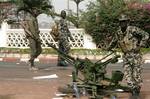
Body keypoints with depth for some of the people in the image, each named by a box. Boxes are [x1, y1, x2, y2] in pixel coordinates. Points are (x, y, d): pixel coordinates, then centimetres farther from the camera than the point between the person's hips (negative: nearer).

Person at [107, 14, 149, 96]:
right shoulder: (119, 33, 6)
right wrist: (109, 47, 9)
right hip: (126, 56, 5)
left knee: (136, 75, 0)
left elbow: (146, 35, -12)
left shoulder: (132, 29, -13)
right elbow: (114, 41, 25)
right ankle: (133, 90, 5)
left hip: (135, 55, -5)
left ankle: (137, 90, 19)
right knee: (127, 75, -3)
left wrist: (140, 46, -15)